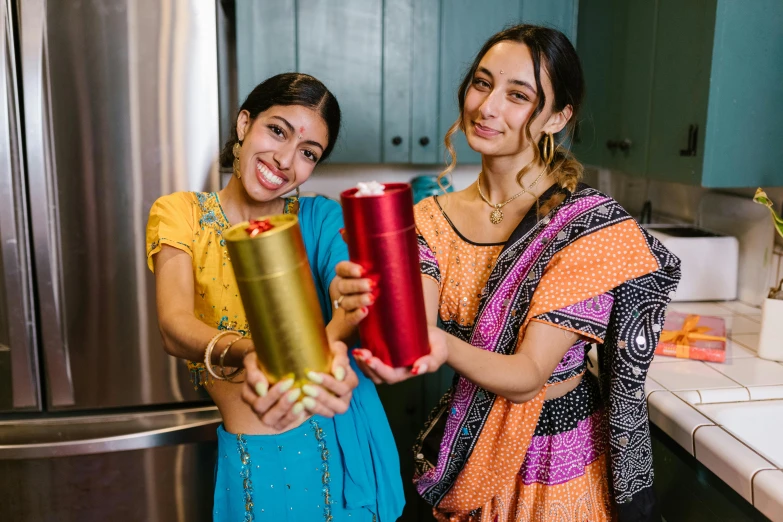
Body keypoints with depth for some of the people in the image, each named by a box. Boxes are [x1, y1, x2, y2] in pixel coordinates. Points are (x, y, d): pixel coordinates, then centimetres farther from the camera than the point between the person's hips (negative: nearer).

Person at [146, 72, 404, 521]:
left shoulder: (321, 219, -4)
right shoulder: (181, 214, -7)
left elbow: (358, 307, -21)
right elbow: (175, 326, -23)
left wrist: (340, 333, -46)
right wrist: (244, 354, -45)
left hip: (343, 441, 1)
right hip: (252, 456, -1)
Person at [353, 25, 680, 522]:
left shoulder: (596, 226, -21)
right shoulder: (433, 219, -5)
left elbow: (528, 377, -25)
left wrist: (445, 348, -45)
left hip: (556, 468, -3)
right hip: (464, 452, 4)